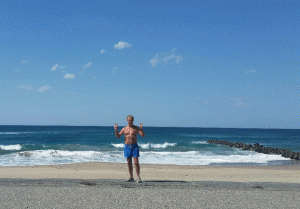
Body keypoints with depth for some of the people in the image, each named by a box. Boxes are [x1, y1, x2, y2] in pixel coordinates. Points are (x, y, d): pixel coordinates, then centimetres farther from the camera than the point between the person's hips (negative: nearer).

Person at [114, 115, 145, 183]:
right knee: (129, 163, 7)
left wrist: (141, 129, -23)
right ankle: (131, 177, 15)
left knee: (136, 162, -9)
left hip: (134, 146, -3)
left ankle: (138, 177, -5)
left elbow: (143, 135, -6)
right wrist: (116, 130, -7)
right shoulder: (124, 129, 10)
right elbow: (118, 136, 10)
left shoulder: (136, 128, 2)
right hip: (127, 147, 3)